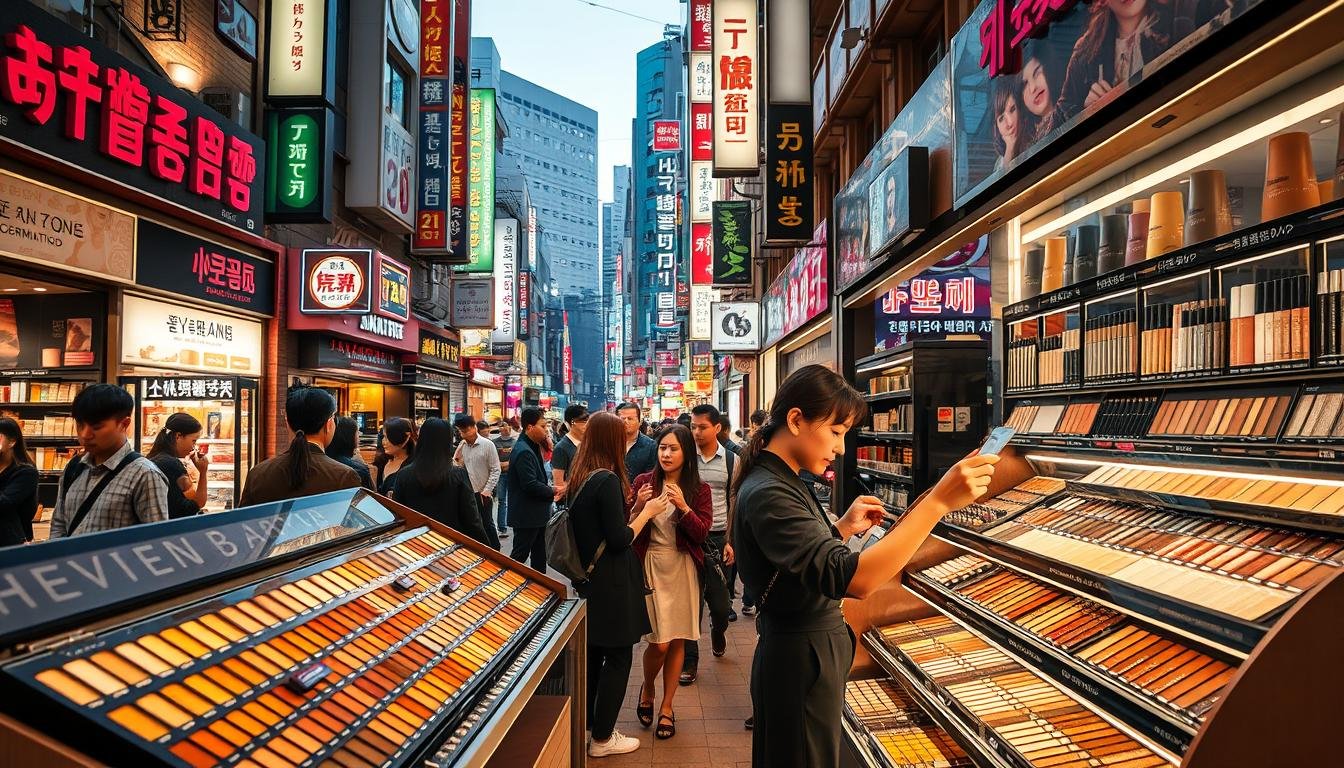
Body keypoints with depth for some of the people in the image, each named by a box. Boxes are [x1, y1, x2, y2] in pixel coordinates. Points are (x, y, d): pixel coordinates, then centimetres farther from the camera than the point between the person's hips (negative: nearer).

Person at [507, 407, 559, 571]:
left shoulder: (531, 447, 11)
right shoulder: (523, 451, -22)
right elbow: (531, 485, -25)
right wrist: (552, 491, -13)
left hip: (536, 514, 10)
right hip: (526, 515, -10)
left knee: (540, 556, 17)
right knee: (519, 556, 2)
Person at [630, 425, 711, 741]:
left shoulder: (699, 489, -1)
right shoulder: (644, 482, -2)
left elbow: (702, 533, -8)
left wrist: (683, 507, -22)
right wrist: (638, 507, -19)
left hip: (684, 569, 1)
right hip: (650, 564, -1)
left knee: (677, 641, 7)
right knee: (659, 643, -5)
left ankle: (666, 707, 26)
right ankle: (647, 690, 27)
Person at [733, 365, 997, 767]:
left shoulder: (781, 482, 7)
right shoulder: (766, 495, -26)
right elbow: (853, 579, -38)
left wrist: (845, 527, 3)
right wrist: (939, 501, -39)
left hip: (811, 648, 10)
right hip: (802, 659, -10)